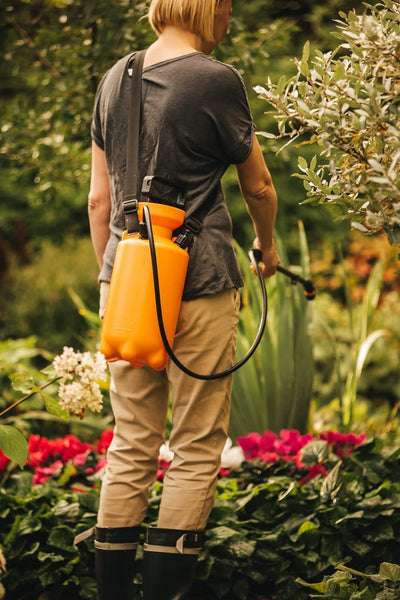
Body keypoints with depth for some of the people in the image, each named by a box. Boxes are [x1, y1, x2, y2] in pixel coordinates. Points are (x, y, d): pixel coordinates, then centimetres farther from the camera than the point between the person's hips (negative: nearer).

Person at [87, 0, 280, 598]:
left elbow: (99, 198, 13)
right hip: (199, 281, -6)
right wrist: (267, 245, 23)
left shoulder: (115, 79, 10)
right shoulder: (216, 80, -7)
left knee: (130, 447, 11)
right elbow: (258, 186, 4)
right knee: (196, 448, 2)